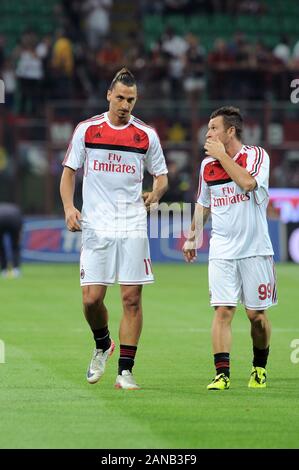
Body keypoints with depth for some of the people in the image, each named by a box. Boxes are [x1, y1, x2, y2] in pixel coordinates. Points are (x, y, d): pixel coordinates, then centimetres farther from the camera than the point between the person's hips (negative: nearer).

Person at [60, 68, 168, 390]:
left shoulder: (146, 135, 4)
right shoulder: (86, 130, 3)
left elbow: (161, 176, 13)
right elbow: (69, 171, 9)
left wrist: (155, 194, -7)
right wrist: (69, 207, -6)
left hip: (132, 227, 0)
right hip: (95, 227, 0)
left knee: (132, 298, -4)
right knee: (91, 298, -6)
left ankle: (125, 370, 2)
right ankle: (102, 346, 24)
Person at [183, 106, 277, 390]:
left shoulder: (257, 155, -5)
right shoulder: (207, 164, 9)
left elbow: (248, 182, -25)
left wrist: (222, 155, -16)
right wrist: (192, 237, 22)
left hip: (255, 250, -3)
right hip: (222, 251, 3)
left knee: (256, 314, 3)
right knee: (223, 311, -10)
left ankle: (259, 368, 24)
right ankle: (221, 374, -13)